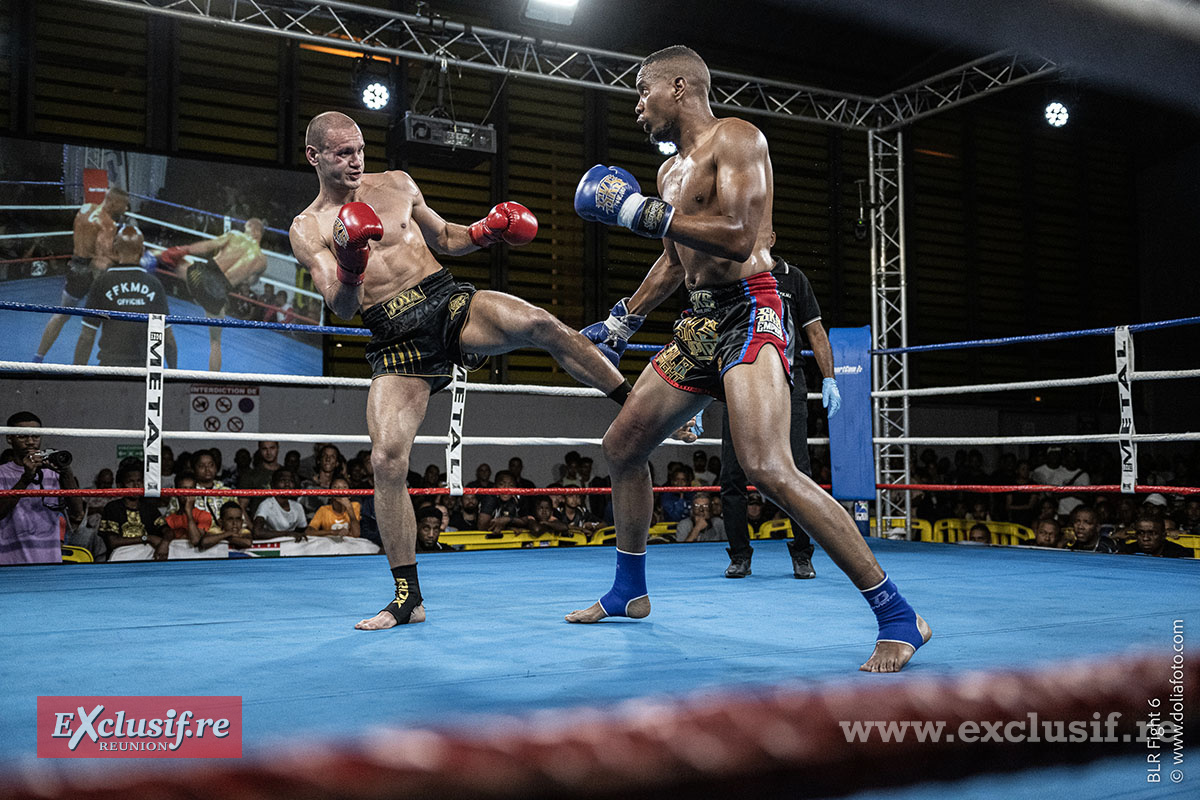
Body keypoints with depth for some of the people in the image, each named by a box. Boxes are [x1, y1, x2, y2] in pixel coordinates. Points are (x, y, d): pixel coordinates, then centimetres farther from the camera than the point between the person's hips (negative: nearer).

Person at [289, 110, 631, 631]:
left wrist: (488, 230, 3)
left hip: (450, 302, 2)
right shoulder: (307, 231, 5)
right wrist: (349, 268, -29)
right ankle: (408, 597, 2)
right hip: (397, 343, -1)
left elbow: (444, 240, 23)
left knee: (539, 325, -29)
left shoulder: (396, 184, 13)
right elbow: (341, 308, -7)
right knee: (387, 459, -13)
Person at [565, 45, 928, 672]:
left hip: (749, 314, -10)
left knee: (769, 469, -27)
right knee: (621, 447, 14)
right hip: (700, 323, 10)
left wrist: (638, 211, -19)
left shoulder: (735, 138, -8)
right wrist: (621, 323, 34)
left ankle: (898, 618, -19)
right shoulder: (670, 171, 20)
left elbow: (738, 238, -22)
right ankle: (629, 592, 32)